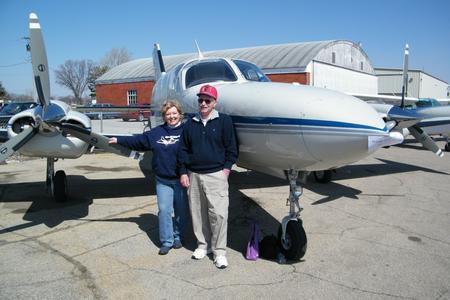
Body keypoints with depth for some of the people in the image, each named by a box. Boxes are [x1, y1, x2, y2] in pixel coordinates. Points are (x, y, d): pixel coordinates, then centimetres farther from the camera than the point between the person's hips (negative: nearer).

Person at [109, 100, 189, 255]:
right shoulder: (156, 132, 8)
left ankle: (178, 237, 27)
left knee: (182, 211, 8)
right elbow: (137, 140, 16)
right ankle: (166, 241, 12)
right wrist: (119, 140, 18)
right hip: (163, 180, 3)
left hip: (181, 180, -2)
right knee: (164, 210, 0)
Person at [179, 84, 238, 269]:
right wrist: (183, 173, 7)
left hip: (216, 175, -4)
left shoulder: (224, 121, 0)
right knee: (198, 213, 10)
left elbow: (231, 148, 1)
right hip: (194, 176, 4)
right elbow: (183, 150, 12)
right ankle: (203, 245, 27)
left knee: (218, 214, -7)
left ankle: (219, 251, 5)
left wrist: (226, 168, -5)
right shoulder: (190, 124, 11)